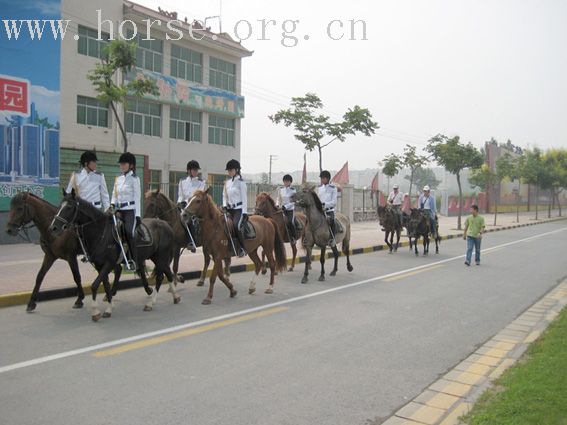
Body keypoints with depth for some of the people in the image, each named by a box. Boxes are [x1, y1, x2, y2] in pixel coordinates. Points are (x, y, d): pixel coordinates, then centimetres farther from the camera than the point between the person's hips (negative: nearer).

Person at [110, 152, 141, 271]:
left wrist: (138, 215, -11)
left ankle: (135, 262, -15)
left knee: (129, 233, -17)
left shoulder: (134, 178, -3)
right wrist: (112, 205, -5)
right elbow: (114, 194, 16)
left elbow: (137, 197, -6)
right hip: (119, 210, 6)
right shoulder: (118, 178, 13)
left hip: (130, 210, -6)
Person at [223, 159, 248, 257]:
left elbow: (244, 198, -8)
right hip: (230, 209, 7)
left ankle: (243, 248, -18)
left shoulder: (241, 182, -5)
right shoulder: (227, 183, 13)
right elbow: (224, 196, 19)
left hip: (239, 209, -7)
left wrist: (244, 212, -13)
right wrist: (224, 206, 2)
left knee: (237, 226, -27)